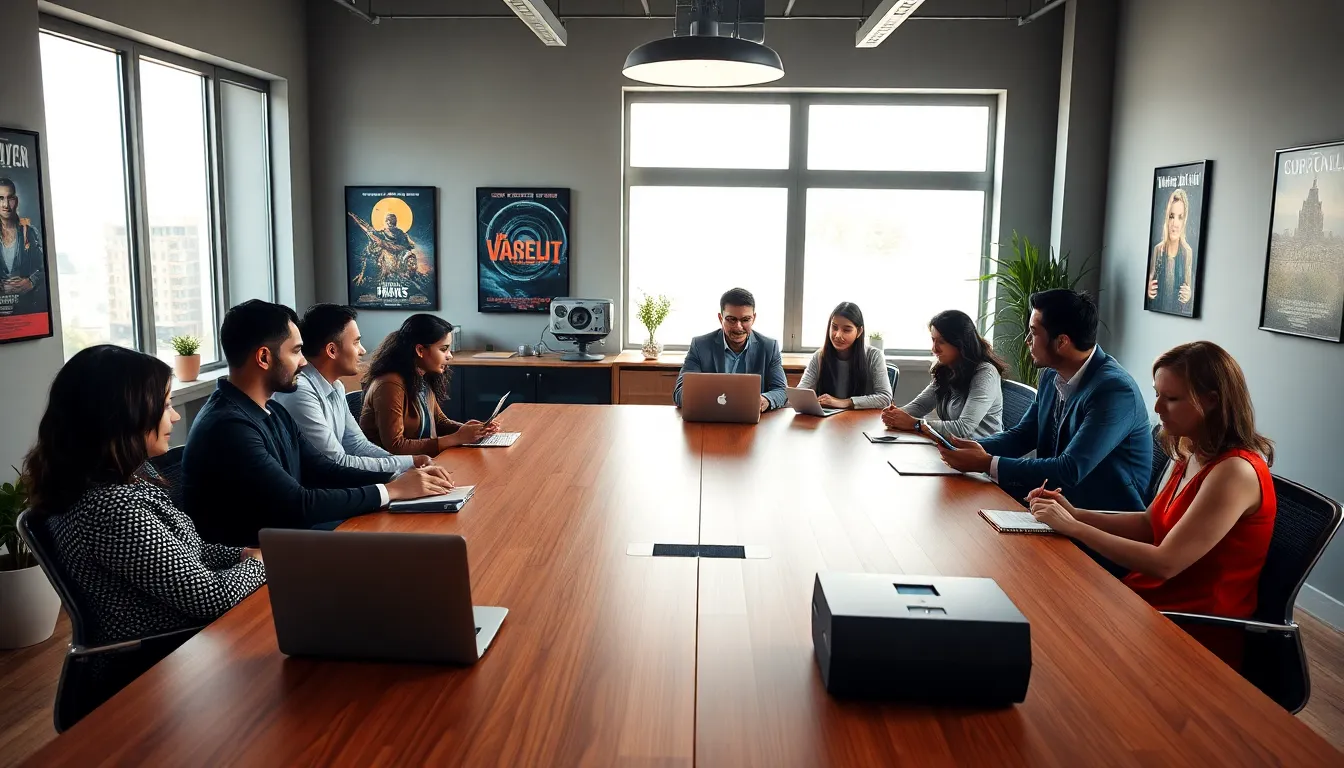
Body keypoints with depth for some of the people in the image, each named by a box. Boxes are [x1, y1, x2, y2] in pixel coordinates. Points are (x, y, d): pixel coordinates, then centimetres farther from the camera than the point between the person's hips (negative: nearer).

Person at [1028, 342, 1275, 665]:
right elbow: (1150, 523, 14)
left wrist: (1073, 528, -20)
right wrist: (1075, 514, 0)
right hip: (1151, 597, 7)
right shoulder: (1191, 454, 4)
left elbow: (1164, 564, -25)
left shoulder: (1235, 471, -23)